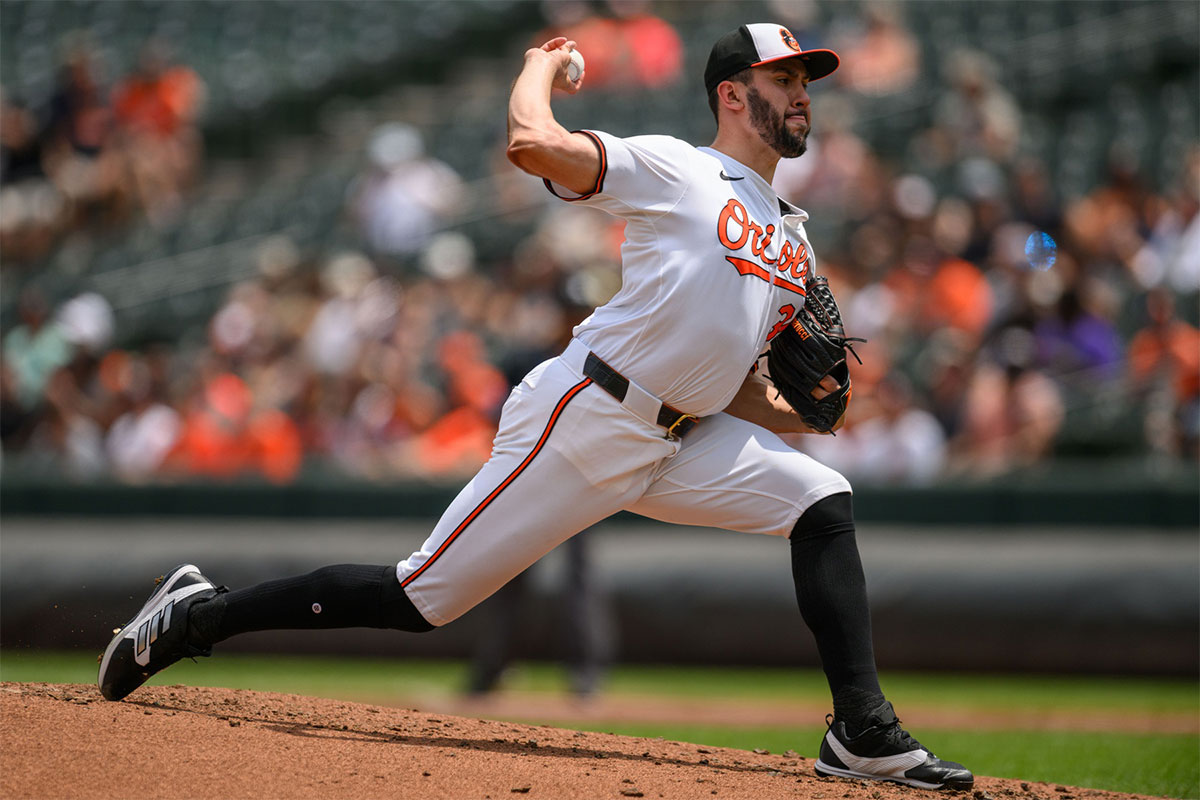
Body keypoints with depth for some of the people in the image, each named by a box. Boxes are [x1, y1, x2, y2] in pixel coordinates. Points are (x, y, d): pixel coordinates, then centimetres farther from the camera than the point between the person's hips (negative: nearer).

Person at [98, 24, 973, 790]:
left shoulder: (793, 239, 19)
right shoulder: (673, 169, -4)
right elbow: (532, 143, -20)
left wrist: (803, 413, 6)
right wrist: (541, 69, -1)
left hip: (684, 443, 7)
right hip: (582, 419, -7)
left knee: (823, 499, -9)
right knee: (421, 597, -7)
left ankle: (863, 733, -12)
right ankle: (200, 613, 8)